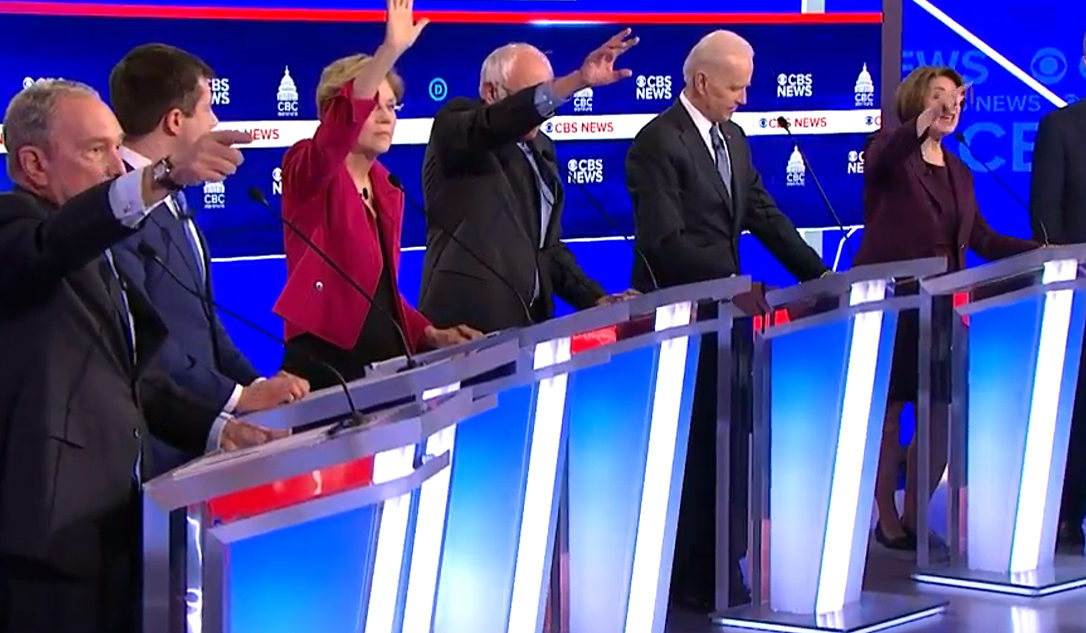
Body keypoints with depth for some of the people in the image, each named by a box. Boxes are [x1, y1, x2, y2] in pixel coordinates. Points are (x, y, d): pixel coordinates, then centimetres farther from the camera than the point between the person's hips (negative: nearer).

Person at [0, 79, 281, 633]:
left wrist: (218, 428, 9)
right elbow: (52, 244, -31)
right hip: (49, 532, -9)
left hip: (114, 524, 9)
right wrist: (166, 176, -44)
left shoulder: (98, 255, 21)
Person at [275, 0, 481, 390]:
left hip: (386, 363, 7)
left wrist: (430, 335, 4)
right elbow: (336, 133, -29)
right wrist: (390, 51, -39)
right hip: (325, 365, -7)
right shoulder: (308, 173, -6)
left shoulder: (387, 191, 15)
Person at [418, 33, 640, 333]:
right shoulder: (454, 123, -2)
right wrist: (579, 80, -34)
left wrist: (597, 299, 6)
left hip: (528, 321, 7)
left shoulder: (540, 148, 18)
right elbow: (495, 123, -25)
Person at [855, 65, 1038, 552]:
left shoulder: (959, 172, 17)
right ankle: (886, 520, 8)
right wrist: (927, 118, -42)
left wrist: (1040, 251, 1)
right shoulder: (890, 149, -3)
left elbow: (981, 239, 14)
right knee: (888, 410, -2)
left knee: (943, 413, 4)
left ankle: (914, 519, 17)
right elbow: (881, 158, -28)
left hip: (938, 307, 6)